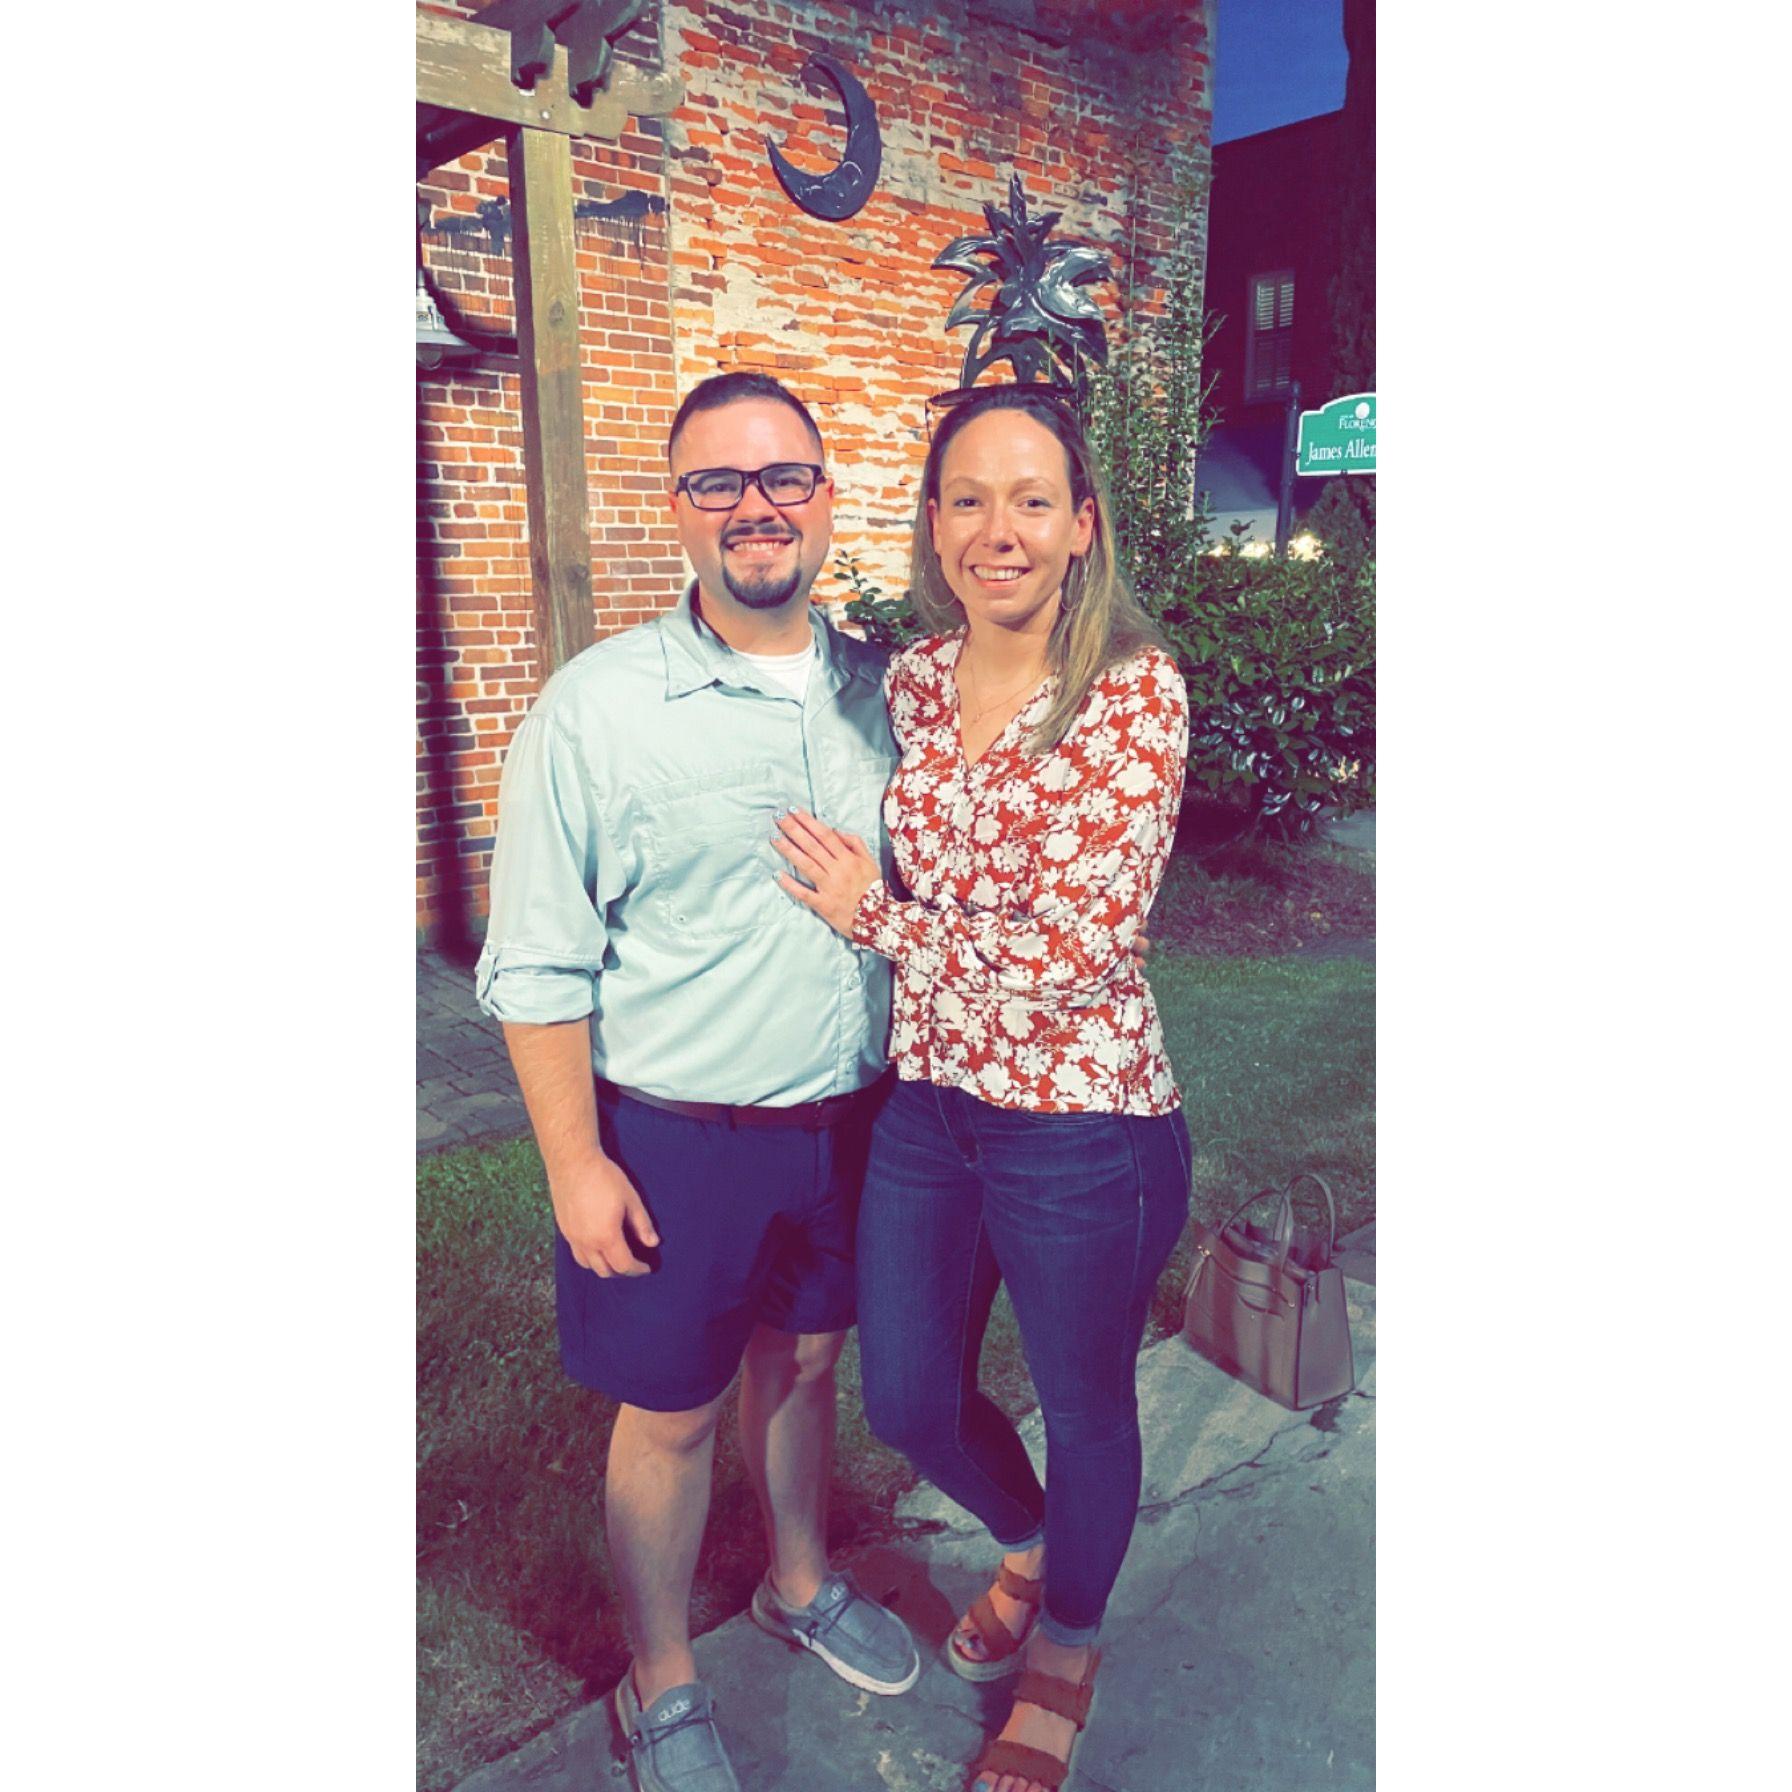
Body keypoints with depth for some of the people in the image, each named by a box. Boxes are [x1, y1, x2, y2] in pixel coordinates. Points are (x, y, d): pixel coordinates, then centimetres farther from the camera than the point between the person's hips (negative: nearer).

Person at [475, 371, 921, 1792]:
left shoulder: (877, 690, 1)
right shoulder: (598, 707, -14)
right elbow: (537, 964, -11)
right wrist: (575, 1163, -12)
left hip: (847, 1116, 5)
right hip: (671, 1137, -4)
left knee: (806, 1357, 23)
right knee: (672, 1411, 12)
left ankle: (802, 1583, 51)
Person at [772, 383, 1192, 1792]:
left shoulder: (1137, 690, -16)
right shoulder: (910, 681, 1)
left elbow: (1074, 959, -20)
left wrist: (877, 914, -12)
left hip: (1081, 1129, -5)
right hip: (923, 1105, 6)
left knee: (1085, 1409, 18)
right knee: (910, 1401, 20)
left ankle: (1067, 1647, 50)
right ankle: (1027, 1542, 55)